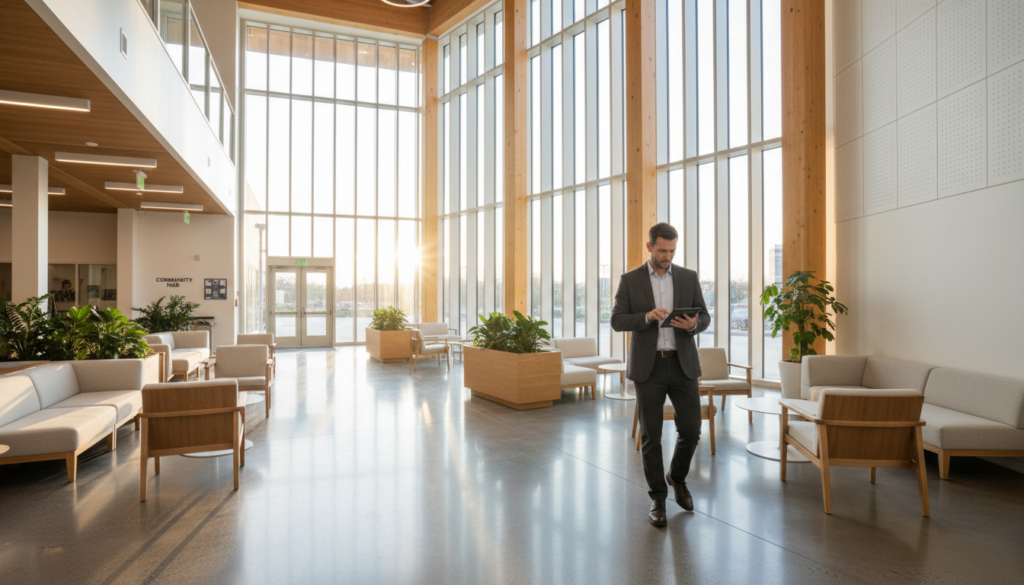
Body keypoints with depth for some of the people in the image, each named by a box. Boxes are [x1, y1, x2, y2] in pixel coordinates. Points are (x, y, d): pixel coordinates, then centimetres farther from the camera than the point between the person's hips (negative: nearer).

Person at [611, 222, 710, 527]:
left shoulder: (689, 277, 7)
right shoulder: (630, 280, 1)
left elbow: (705, 316, 7)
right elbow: (617, 320, -4)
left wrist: (693, 324, -16)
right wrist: (647, 316, -21)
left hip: (683, 364, 2)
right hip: (648, 366, -2)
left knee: (691, 429, 3)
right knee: (650, 435, 3)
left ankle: (677, 476, 32)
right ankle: (658, 498, 18)